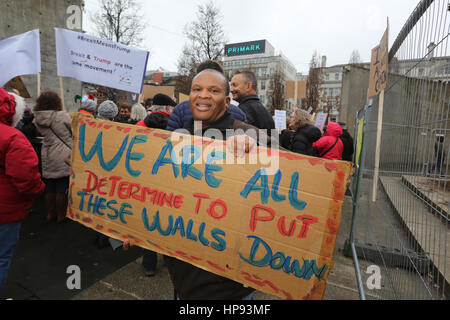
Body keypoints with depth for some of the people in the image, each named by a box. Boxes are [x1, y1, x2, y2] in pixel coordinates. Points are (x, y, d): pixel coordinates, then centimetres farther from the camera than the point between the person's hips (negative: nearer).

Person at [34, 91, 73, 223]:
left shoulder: (38, 119, 3)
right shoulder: (63, 116, -13)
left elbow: (42, 133, 13)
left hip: (47, 158, 6)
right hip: (63, 157, -5)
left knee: (50, 187, 15)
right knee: (62, 188, 4)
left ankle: (50, 214, 27)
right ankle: (61, 216, 13)